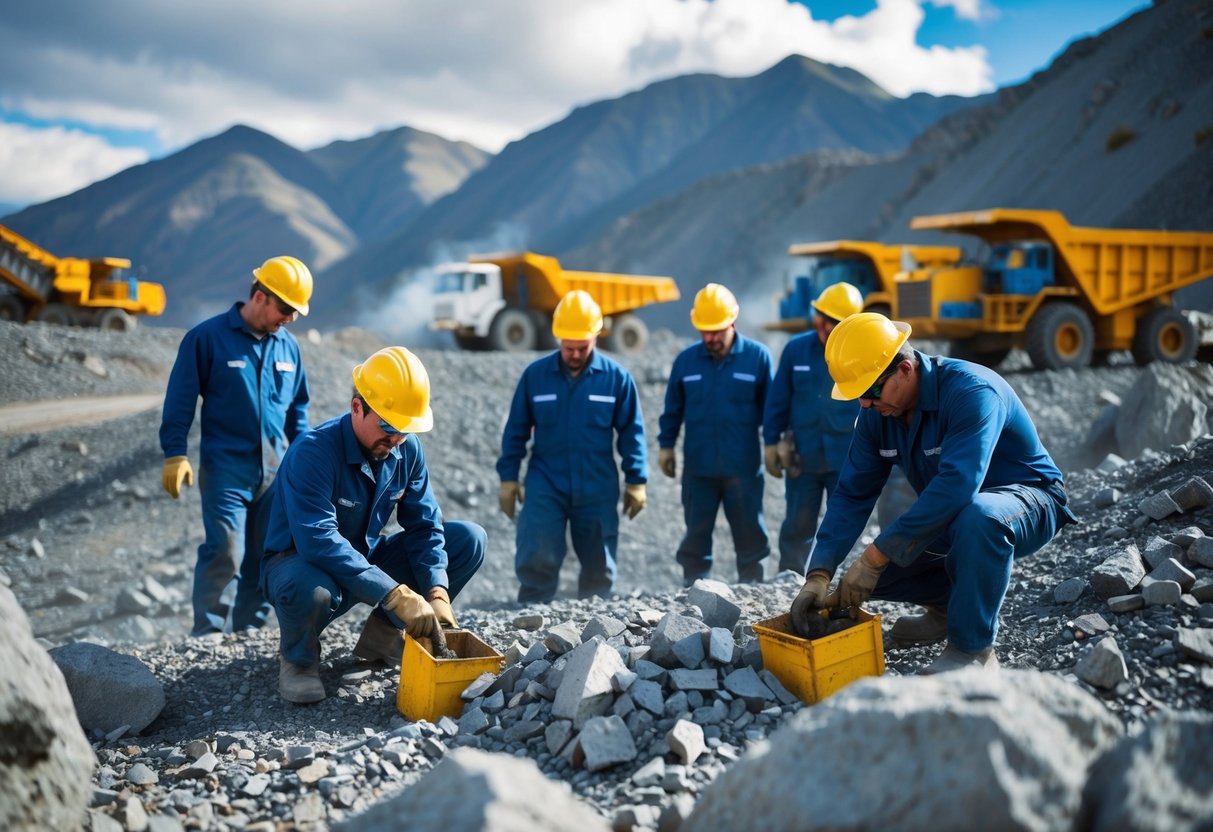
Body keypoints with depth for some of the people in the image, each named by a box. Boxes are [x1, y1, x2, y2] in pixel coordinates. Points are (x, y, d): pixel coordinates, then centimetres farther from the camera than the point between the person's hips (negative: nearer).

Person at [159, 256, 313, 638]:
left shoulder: (288, 346, 10)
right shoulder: (207, 337, -4)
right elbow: (180, 399, -3)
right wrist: (175, 454, -9)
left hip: (277, 470, 5)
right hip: (227, 466, -5)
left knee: (267, 554, 6)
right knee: (225, 551, -11)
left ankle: (250, 630, 17)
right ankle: (207, 632, -1)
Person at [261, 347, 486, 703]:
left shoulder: (408, 450, -8)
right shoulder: (312, 453, -28)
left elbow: (423, 526, -8)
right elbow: (319, 541, -38)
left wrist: (437, 593, -24)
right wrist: (396, 594, -42)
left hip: (368, 560, 6)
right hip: (304, 563, -6)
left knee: (469, 540, -8)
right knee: (309, 587, -43)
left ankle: (383, 632, 5)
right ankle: (298, 657, -5)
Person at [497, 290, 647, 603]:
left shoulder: (616, 377, -3)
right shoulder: (535, 374, -2)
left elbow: (631, 432, 3)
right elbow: (516, 430, 5)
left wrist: (636, 481, 1)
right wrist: (508, 478, 4)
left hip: (598, 490, 1)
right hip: (545, 486, -1)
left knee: (599, 566, 10)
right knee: (537, 559, -11)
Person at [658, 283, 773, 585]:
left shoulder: (757, 356, -5)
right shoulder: (686, 360, 2)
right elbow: (673, 409, 12)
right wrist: (666, 446, 13)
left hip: (743, 467, -1)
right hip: (698, 468, 2)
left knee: (750, 532, 9)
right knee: (696, 534, 8)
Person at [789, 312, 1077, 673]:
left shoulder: (970, 390, -31)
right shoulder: (878, 412, -8)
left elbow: (956, 485, -42)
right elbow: (852, 495, -7)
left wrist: (876, 556, -41)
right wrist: (818, 576, -20)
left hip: (1028, 500, -7)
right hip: (950, 518, 7)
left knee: (977, 515, -42)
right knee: (868, 571, -9)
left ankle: (973, 649, -23)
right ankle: (950, 606, 18)